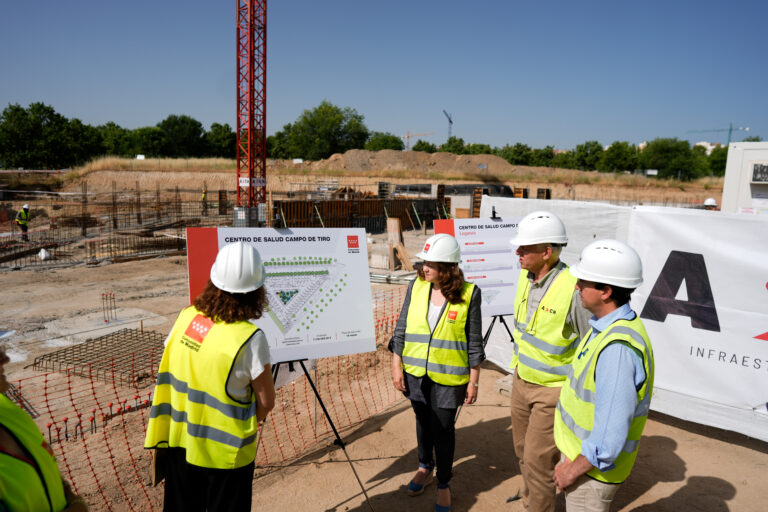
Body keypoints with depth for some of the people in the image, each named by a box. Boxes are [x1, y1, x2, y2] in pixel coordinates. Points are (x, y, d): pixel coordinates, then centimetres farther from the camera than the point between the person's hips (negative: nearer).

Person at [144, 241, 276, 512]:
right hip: (225, 452, -5)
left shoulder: (185, 317, -9)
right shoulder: (249, 338, -25)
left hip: (179, 443, 5)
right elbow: (266, 402, -15)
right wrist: (251, 422, 5)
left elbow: (169, 372, 2)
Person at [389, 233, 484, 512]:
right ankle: (425, 468, 46)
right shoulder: (416, 287, -5)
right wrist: (396, 366, 1)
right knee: (423, 422, 21)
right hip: (416, 372, 3)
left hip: (448, 376, -3)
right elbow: (401, 329, 2)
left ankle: (443, 484, 31)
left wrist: (473, 381, -4)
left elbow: (474, 342, -6)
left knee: (444, 428, 8)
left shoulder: (469, 294, -13)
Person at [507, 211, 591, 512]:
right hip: (522, 380, 8)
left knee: (538, 460, 0)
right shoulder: (525, 277, -1)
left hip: (554, 389, -8)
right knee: (523, 450, 22)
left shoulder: (573, 289, -26)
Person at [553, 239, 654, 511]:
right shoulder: (609, 325, 0)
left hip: (594, 468, -9)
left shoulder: (618, 348, -32)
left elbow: (611, 434, -31)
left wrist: (574, 469, -17)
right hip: (581, 451, 9)